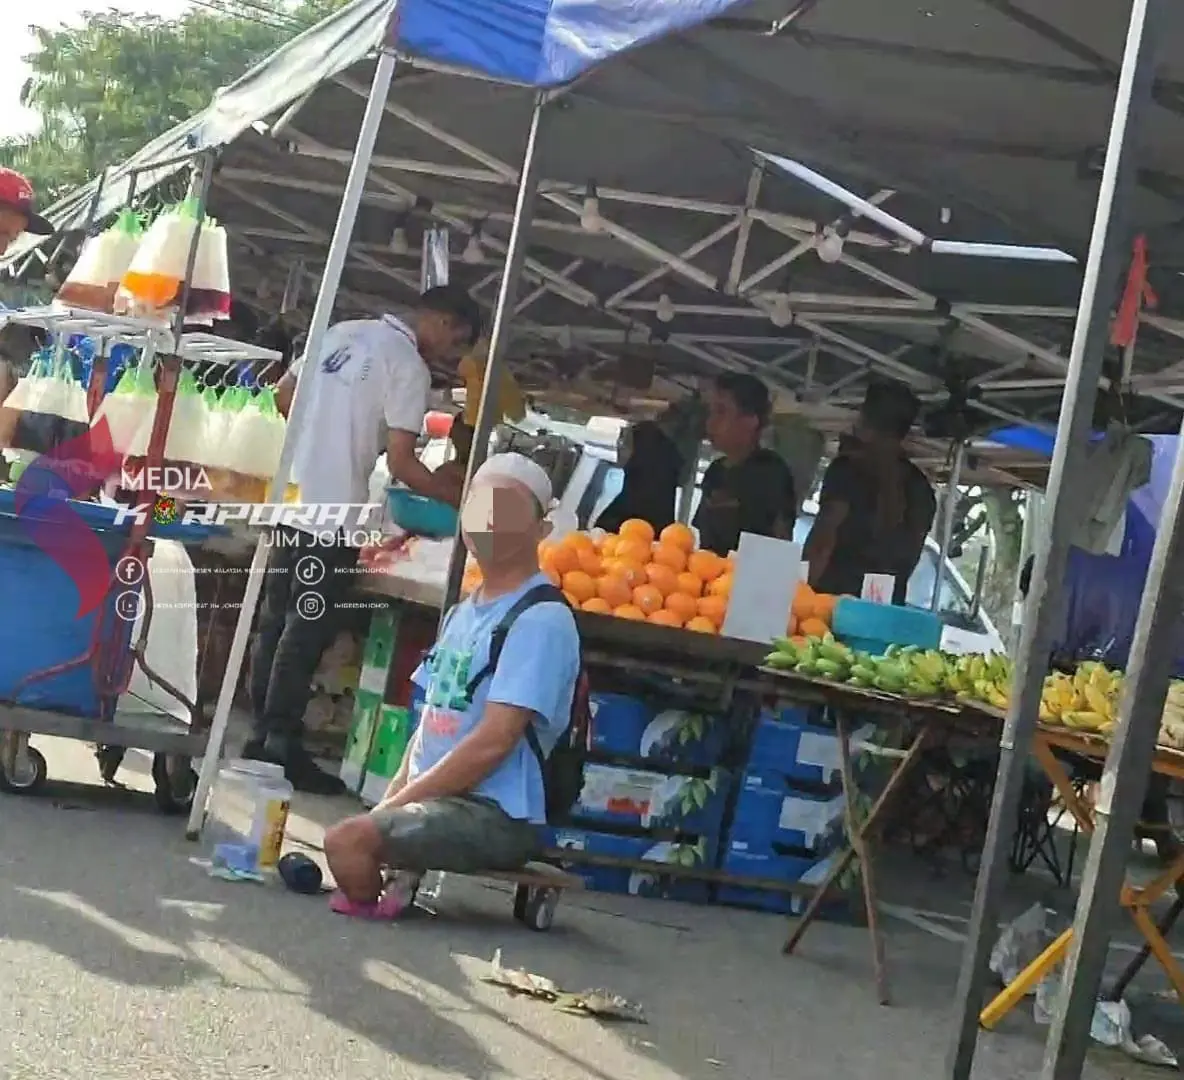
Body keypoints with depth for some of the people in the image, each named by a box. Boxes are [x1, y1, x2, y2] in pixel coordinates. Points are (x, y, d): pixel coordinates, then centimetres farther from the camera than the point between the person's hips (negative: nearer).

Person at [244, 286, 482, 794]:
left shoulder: (343, 332, 11)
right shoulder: (409, 367, -11)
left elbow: (283, 393, 18)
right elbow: (400, 464, -14)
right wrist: (459, 497, -5)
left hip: (291, 495, 8)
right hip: (335, 509, -8)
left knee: (276, 617, 12)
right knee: (309, 627, -2)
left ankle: (262, 731, 19)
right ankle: (282, 742, 1)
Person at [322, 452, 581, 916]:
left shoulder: (542, 620, -13)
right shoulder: (462, 613, 16)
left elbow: (493, 742, -18)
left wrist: (398, 803, -14)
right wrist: (394, 796, 3)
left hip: (496, 814, -9)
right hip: (438, 801, 9)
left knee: (349, 840, -26)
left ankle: (369, 916, -4)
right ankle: (402, 877, 8)